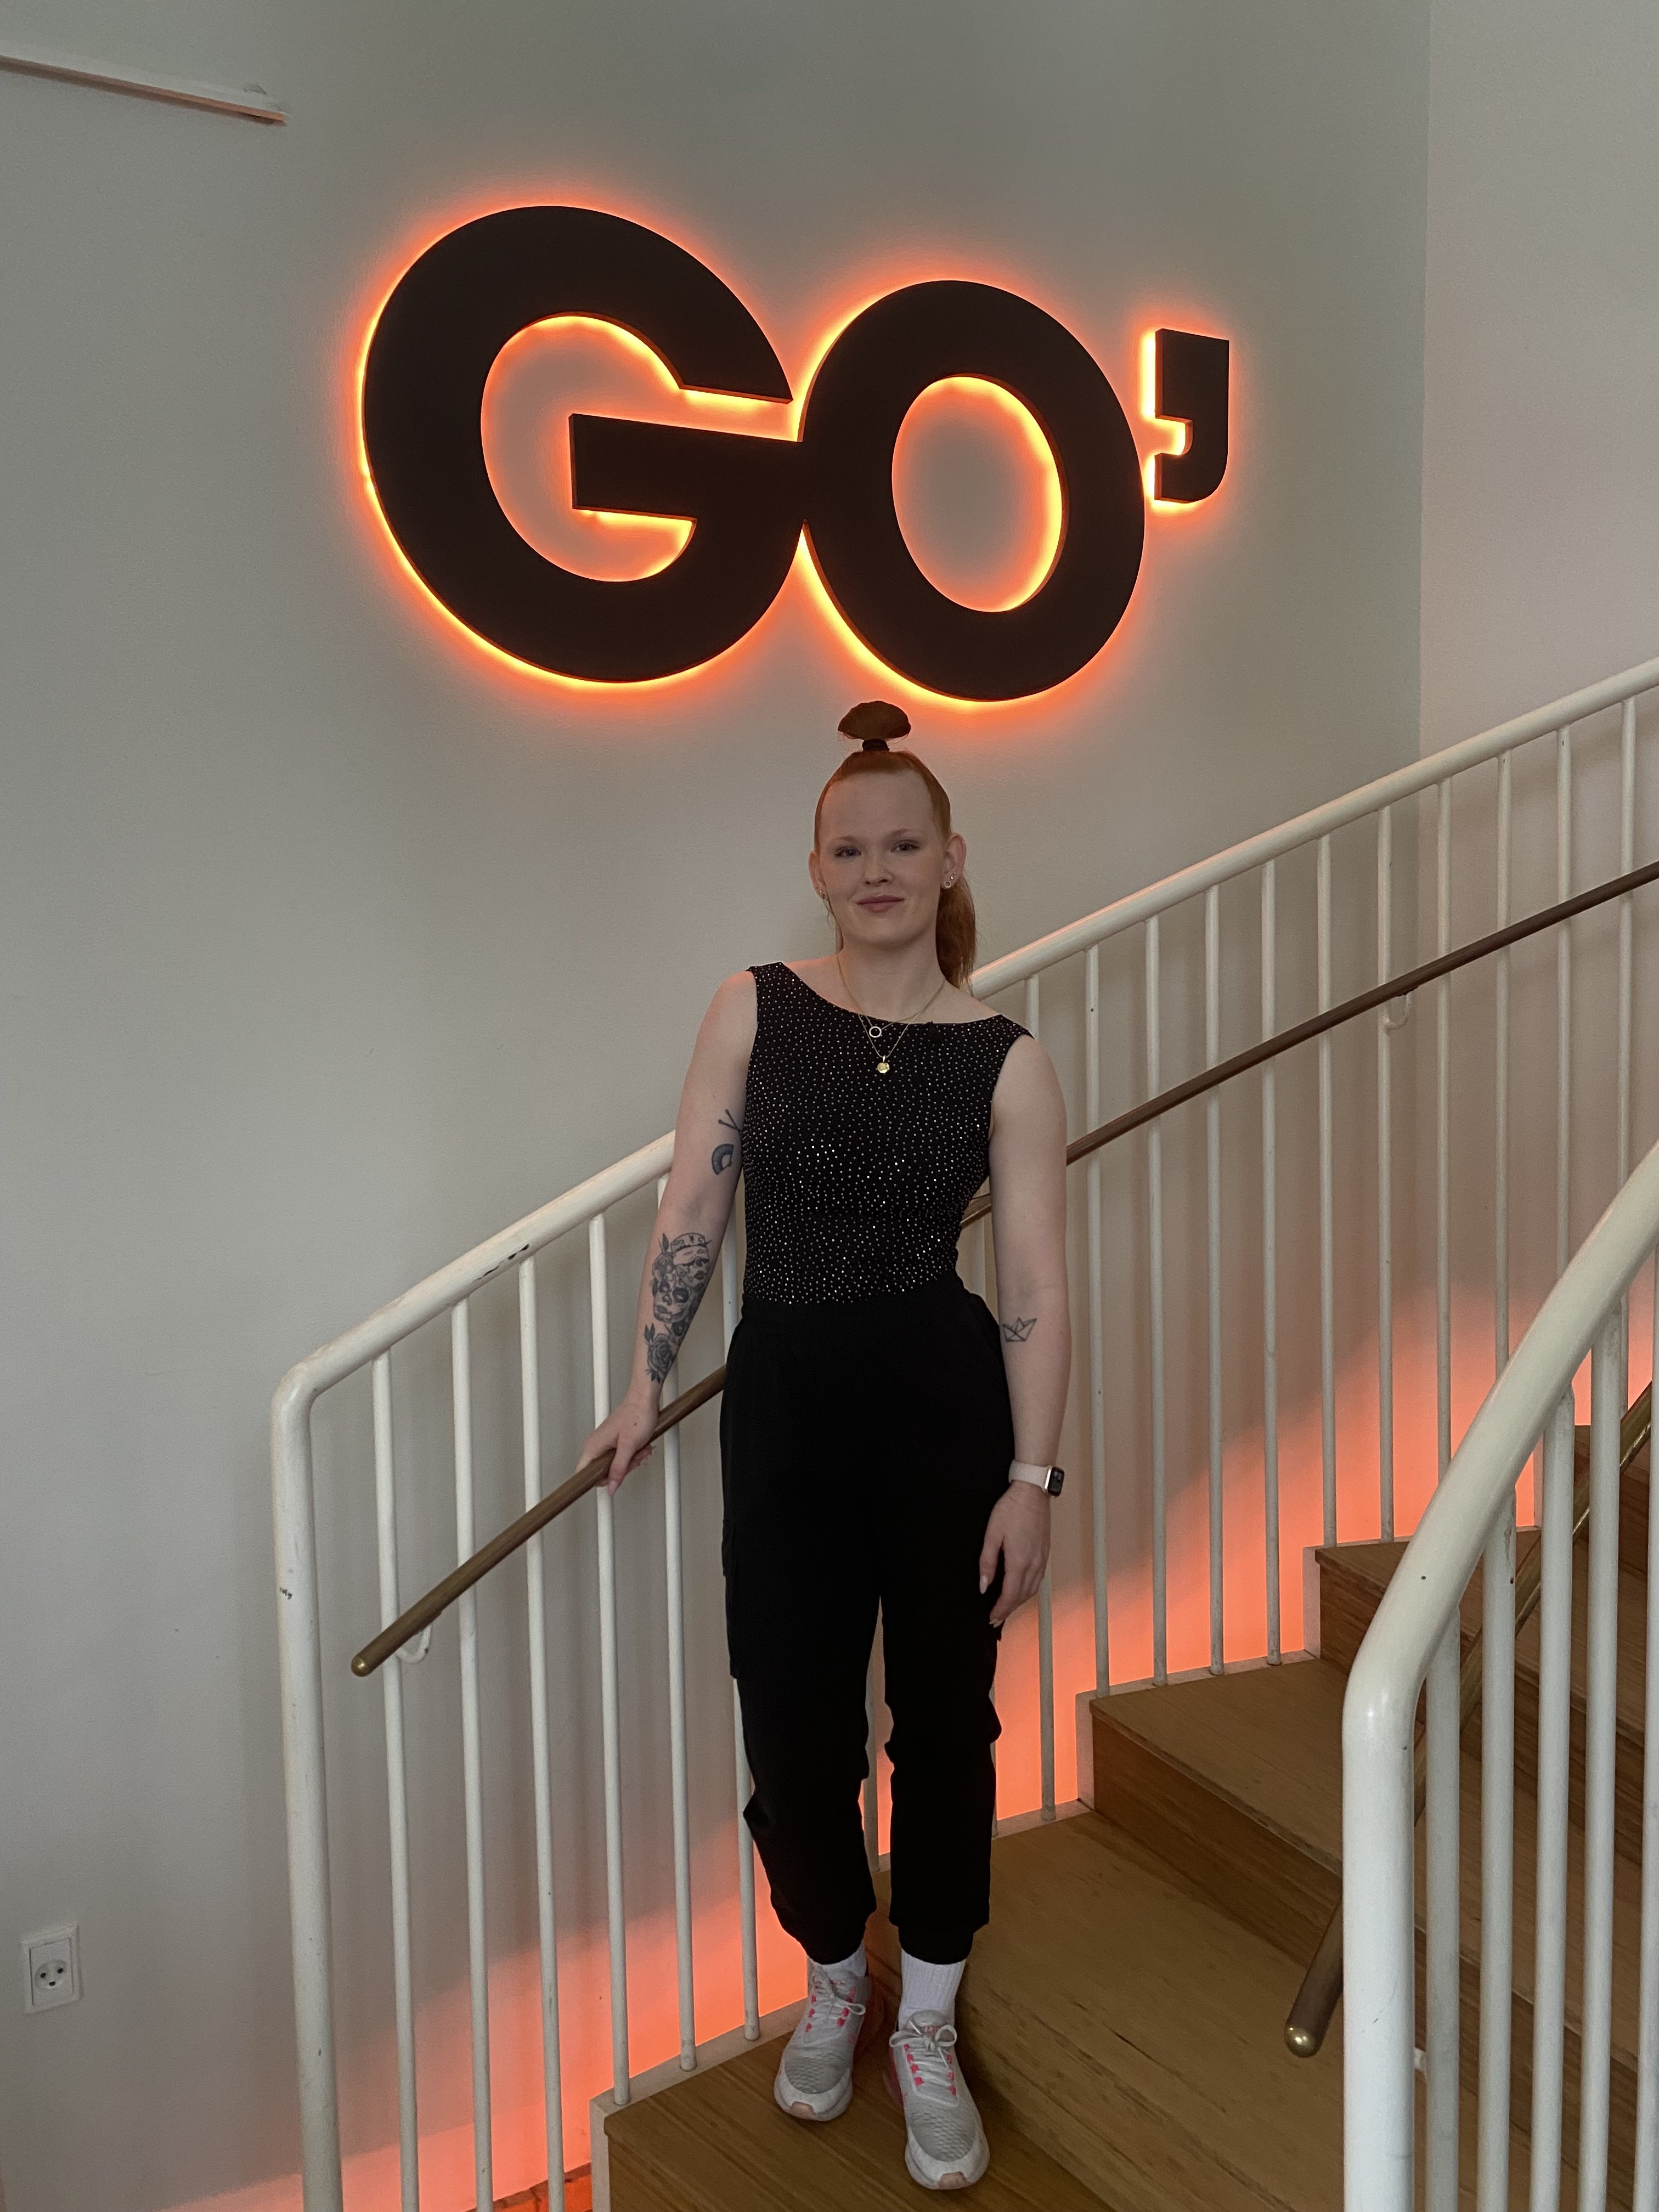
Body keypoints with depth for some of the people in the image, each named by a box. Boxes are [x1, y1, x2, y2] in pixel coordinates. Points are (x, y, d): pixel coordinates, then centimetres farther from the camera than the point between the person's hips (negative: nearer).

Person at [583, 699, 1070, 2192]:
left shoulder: (1005, 1059, -4)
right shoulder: (754, 1011, 0)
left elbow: (1034, 1282, -5)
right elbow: (693, 1208, 2)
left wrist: (1031, 1476, -9)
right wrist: (647, 1390, 5)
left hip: (946, 1403, -1)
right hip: (785, 1403, 1)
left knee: (943, 1716, 10)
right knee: (793, 1721, 9)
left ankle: (929, 2032, 32)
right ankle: (834, 1982, 38)